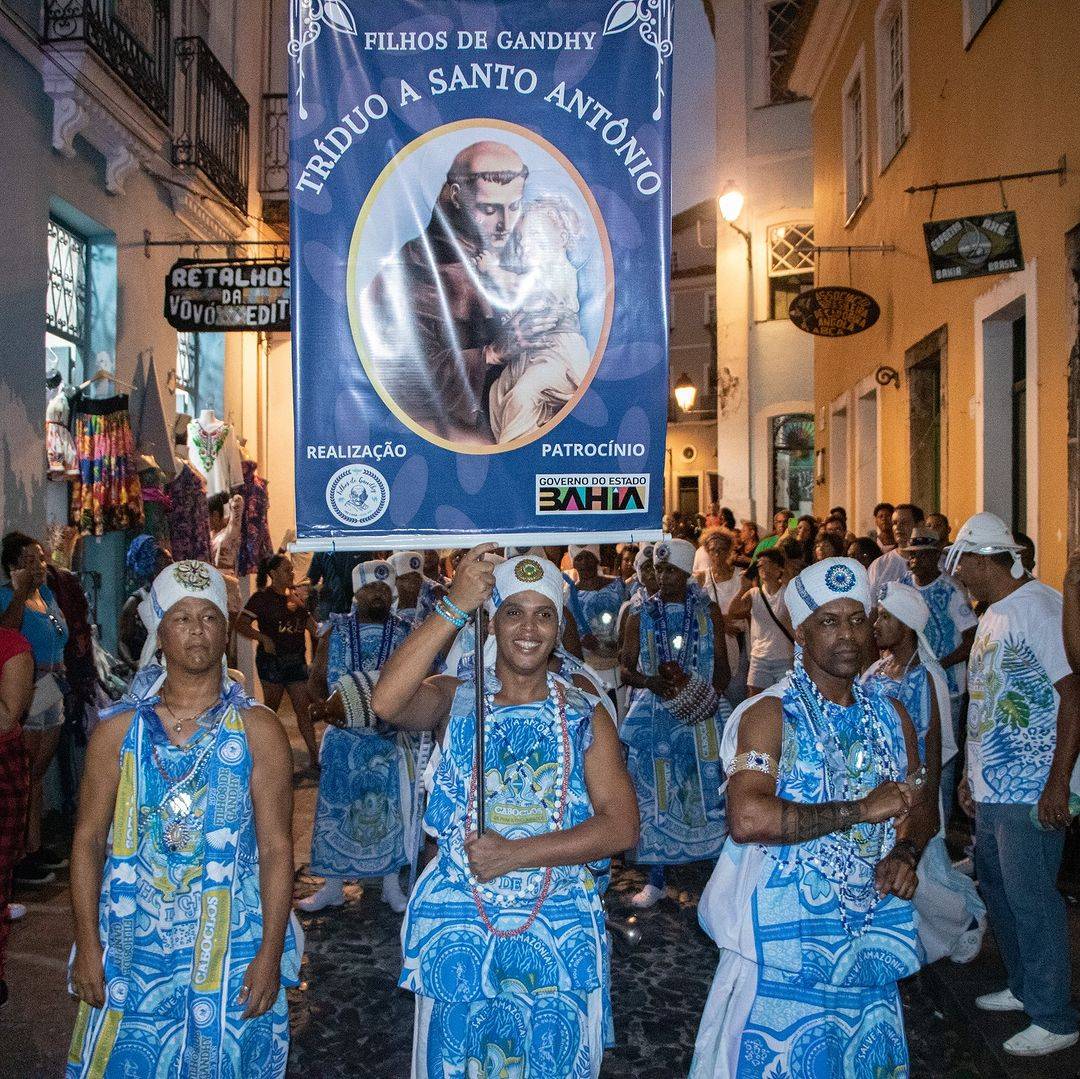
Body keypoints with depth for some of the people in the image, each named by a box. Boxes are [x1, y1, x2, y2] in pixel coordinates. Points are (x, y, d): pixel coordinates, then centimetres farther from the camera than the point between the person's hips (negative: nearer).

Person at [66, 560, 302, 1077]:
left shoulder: (258, 730, -4)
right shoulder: (118, 730, 1)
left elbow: (276, 848, -5)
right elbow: (88, 840, 3)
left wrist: (270, 954, -9)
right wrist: (88, 945, -3)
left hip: (232, 955, -1)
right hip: (132, 955, 1)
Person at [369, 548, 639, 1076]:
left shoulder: (583, 713, -1)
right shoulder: (456, 698, -3)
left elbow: (621, 825, -9)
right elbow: (385, 703, -25)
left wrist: (515, 853, -19)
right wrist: (453, 608, -27)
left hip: (560, 934, 1)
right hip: (459, 929, 0)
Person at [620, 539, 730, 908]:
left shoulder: (708, 612, 4)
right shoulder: (642, 616, 4)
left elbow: (723, 666, 5)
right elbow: (625, 669, 3)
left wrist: (710, 694, -13)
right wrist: (652, 682, -16)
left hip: (701, 715, 0)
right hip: (655, 717, 0)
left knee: (707, 789, 2)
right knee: (655, 794, 3)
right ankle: (655, 880, 13)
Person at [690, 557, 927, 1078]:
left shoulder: (891, 716, 7)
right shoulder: (772, 715, -13)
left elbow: (919, 808, 17)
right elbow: (747, 819, -28)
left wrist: (905, 852, -5)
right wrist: (860, 810, -23)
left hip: (870, 937, 6)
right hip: (785, 942, -6)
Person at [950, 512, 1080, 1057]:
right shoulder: (992, 617, 14)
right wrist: (971, 773, 20)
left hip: (1030, 792, -9)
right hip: (992, 788, 9)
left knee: (1031, 899, 0)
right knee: (998, 890, 18)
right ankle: (1023, 988, 35)